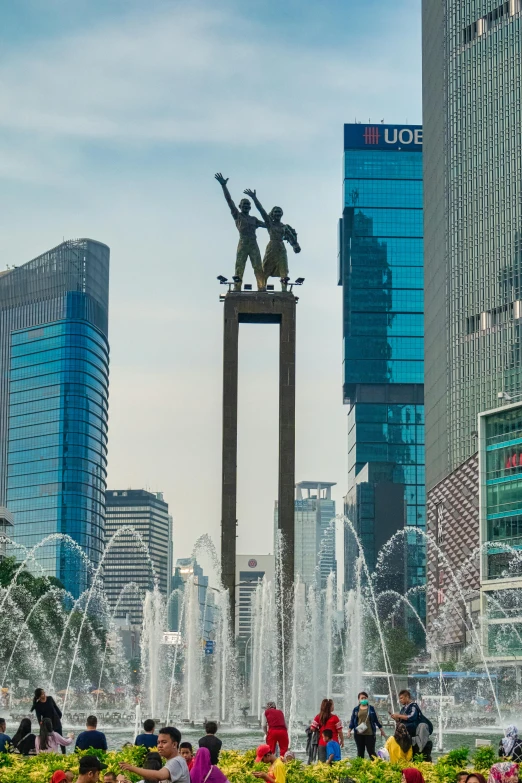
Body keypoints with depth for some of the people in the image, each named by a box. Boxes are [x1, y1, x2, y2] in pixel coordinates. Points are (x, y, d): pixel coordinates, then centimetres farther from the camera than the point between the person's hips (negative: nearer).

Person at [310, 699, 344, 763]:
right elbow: (339, 731, -6)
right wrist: (342, 740, 9)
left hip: (322, 744, 3)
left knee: (322, 763, 5)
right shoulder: (334, 718, -10)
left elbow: (312, 728, -2)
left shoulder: (318, 717, -1)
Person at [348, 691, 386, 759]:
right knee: (360, 752, 6)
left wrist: (381, 730, 11)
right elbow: (352, 721, 9)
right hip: (359, 734, 2)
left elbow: (376, 719, 10)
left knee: (371, 751, -6)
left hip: (369, 734, -2)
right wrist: (349, 731, 0)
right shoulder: (356, 709, 8)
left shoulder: (371, 708, 6)